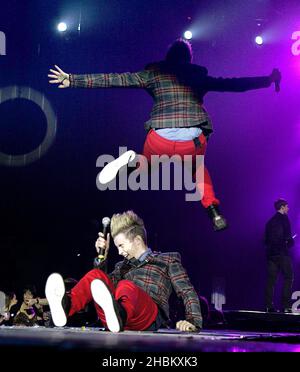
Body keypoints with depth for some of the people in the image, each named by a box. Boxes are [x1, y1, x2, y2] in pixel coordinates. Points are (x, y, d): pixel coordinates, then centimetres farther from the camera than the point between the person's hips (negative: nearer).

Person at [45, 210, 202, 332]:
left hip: (150, 320, -4)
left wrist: (193, 322, -7)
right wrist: (102, 256, 15)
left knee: (126, 286, -33)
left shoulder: (168, 259, 20)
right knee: (96, 275, -15)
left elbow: (188, 292, 9)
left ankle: (118, 314, -71)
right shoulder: (123, 265, 34)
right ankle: (66, 306, -47)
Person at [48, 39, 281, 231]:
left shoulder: (153, 73, 14)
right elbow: (234, 84, 26)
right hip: (194, 140, 2)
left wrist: (72, 80, 14)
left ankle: (132, 162, -9)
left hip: (161, 139, -2)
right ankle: (214, 211, 13)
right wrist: (268, 80, 40)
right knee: (197, 168, 36)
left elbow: (112, 80, 10)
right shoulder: (199, 75, 18)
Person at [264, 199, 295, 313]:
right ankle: (285, 306, -10)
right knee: (288, 278, -2)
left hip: (271, 253, 7)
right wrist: (290, 242, 6)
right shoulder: (284, 219, -4)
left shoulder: (270, 221, 17)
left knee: (271, 279, 5)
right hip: (282, 252, -7)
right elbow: (287, 236, -13)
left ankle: (269, 306, 0)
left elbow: (266, 239, 16)